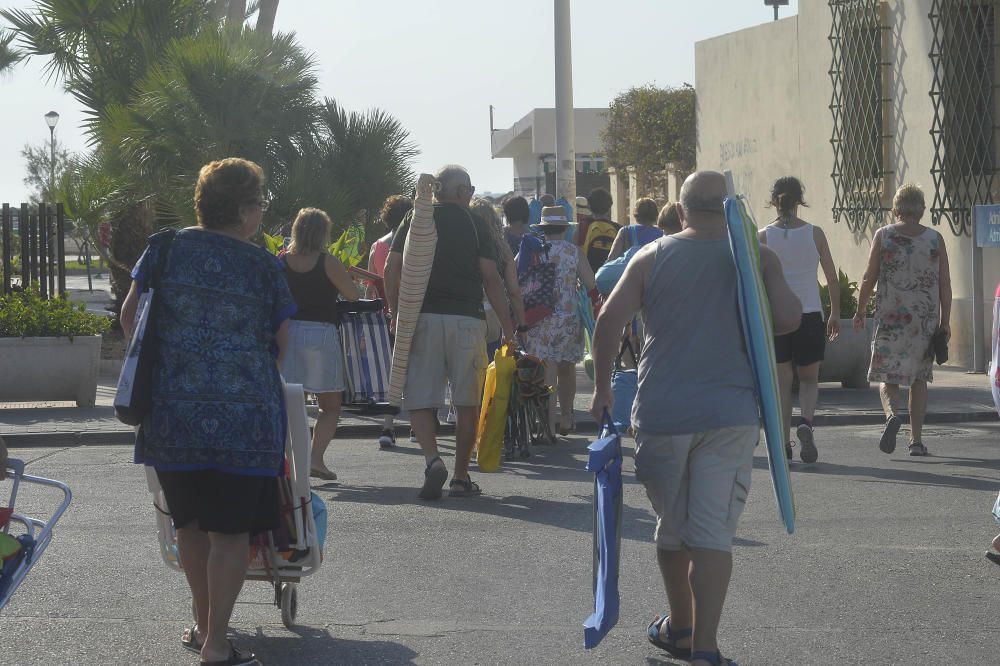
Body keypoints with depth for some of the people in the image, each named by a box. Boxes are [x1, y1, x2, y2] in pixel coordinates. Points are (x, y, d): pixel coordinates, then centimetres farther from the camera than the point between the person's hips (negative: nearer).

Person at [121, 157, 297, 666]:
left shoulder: (164, 248, 5)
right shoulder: (264, 266, -1)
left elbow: (129, 315, 10)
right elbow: (280, 343, 7)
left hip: (171, 410, 3)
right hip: (243, 416, -3)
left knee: (189, 522, 19)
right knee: (230, 529, 4)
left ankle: (203, 623, 32)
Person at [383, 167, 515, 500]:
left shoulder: (414, 220, 8)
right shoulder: (475, 224, 4)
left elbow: (392, 270, 2)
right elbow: (491, 278, 0)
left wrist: (396, 311, 13)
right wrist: (508, 327, 4)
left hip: (423, 318, 1)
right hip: (466, 318, -1)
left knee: (420, 399, 3)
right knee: (467, 402, 9)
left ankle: (432, 459, -20)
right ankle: (461, 476, 12)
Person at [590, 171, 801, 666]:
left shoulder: (652, 257, 4)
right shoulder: (756, 258, 2)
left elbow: (609, 319, -4)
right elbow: (788, 319, -7)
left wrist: (602, 388, 6)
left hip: (661, 415, 1)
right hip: (730, 415, -1)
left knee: (671, 528, 18)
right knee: (713, 533, -3)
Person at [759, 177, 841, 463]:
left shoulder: (763, 236, -3)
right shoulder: (814, 234, -2)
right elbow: (832, 279, 1)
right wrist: (835, 314, 11)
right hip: (809, 316, 0)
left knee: (782, 380, 11)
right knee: (809, 379, 12)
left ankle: (784, 441, 8)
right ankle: (806, 423, -14)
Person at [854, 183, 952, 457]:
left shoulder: (883, 235, -1)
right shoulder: (935, 238, 3)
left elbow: (869, 277, -2)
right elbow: (945, 284, 2)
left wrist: (860, 311, 9)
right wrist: (945, 322, 7)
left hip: (890, 316, -2)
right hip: (926, 318, 2)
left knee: (887, 377, 4)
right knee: (919, 378, 13)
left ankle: (892, 414, -27)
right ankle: (916, 439, 10)